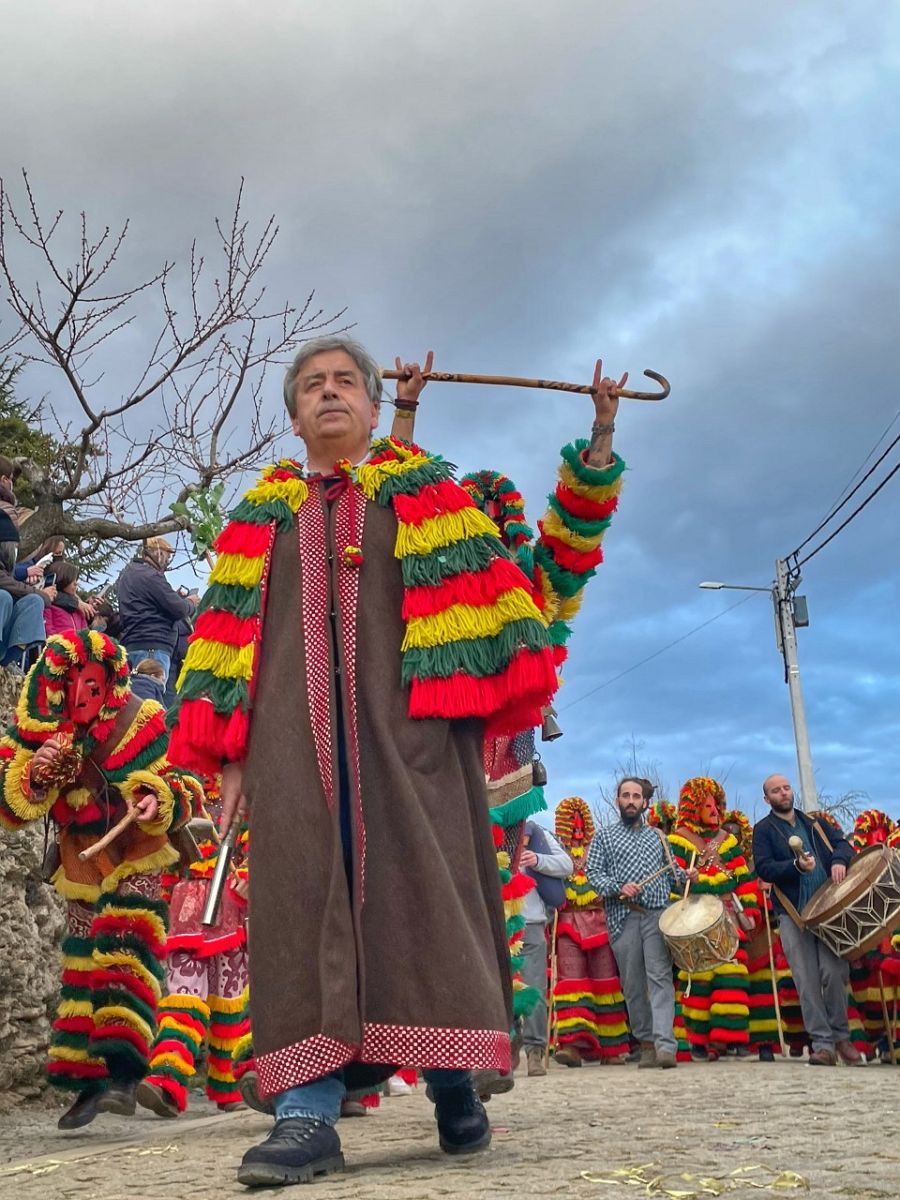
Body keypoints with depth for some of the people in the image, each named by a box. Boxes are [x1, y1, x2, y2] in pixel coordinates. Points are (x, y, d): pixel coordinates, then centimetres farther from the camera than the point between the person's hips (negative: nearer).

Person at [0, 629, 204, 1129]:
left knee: (126, 953, -20)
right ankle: (89, 1083, 22)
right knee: (80, 969, 9)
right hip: (81, 872, 4)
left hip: (137, 864, -4)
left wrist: (160, 801, -29)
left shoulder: (140, 722, -13)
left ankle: (123, 1074, -21)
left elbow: (187, 783, -8)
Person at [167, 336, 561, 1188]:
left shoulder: (426, 491, 16)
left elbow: (477, 597, 6)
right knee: (305, 895, -6)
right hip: (294, 731, 2)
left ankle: (454, 1085, 4)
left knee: (423, 888, -6)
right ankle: (308, 1113, -7)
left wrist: (485, 701, -7)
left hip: (409, 718, -2)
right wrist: (230, 749, 5)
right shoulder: (262, 514, 21)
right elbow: (231, 631, 15)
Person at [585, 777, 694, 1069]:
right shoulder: (604, 835, 12)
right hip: (623, 917, -1)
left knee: (660, 977, -12)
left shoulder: (657, 836, 20)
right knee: (633, 984, 3)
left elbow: (671, 873, 22)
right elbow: (592, 873, 3)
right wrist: (618, 888, -13)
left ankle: (665, 1045, -20)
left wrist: (685, 877, 0)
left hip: (658, 915, 1)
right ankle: (646, 1043, 13)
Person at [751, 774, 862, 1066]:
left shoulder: (813, 822, 18)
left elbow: (843, 843, 13)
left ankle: (841, 1037, 10)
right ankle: (822, 1045, 3)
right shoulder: (763, 830, 6)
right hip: (794, 913, -2)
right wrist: (796, 866, -22)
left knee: (835, 973, -8)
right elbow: (764, 868, -6)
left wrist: (839, 860, -9)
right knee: (807, 982, -5)